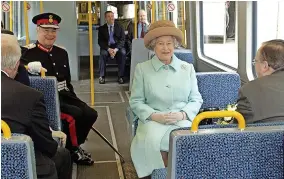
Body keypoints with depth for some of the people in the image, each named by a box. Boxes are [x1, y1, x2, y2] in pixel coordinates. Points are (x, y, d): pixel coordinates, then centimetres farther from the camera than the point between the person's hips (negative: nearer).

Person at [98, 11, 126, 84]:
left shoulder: (119, 27, 6)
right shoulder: (101, 28, 6)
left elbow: (122, 40, -1)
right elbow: (100, 41, -1)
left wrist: (116, 49, -20)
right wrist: (108, 49, -20)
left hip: (117, 47, 0)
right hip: (106, 47, 0)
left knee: (123, 53, -32)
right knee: (103, 53, -33)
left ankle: (120, 76, -25)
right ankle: (102, 76, -23)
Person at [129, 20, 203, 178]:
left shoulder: (188, 68, 12)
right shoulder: (142, 68, 6)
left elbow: (196, 99, 10)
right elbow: (136, 101, 5)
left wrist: (182, 114, -9)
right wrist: (154, 115, -12)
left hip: (182, 120, 1)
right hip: (153, 120, -1)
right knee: (152, 141, -33)